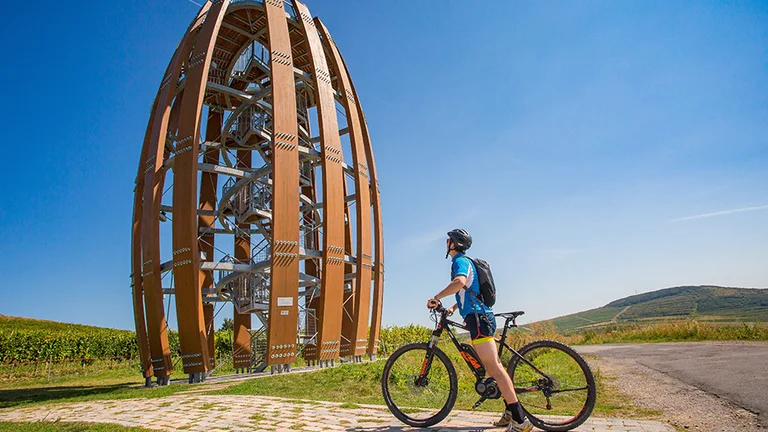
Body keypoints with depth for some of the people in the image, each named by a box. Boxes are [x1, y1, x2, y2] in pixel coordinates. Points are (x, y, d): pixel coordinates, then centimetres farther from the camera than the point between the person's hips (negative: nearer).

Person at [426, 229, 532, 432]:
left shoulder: (460, 261, -8)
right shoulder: (465, 261, 24)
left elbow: (460, 282, -30)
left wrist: (436, 298, -23)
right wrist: (453, 307, 24)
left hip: (478, 318, -11)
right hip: (483, 316, 11)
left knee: (494, 367, -13)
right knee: (493, 366, 13)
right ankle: (511, 413, 19)